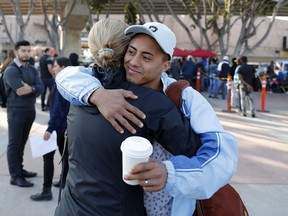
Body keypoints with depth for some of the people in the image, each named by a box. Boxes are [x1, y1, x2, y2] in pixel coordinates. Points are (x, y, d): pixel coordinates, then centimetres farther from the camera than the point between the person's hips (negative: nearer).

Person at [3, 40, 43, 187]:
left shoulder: (32, 69, 10)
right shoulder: (11, 70, -11)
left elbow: (40, 88, 0)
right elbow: (20, 90, -22)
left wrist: (30, 88, -18)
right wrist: (34, 88, -6)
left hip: (30, 110, 7)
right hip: (16, 111, -7)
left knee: (22, 142, 15)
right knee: (14, 143, -1)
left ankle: (19, 169, 25)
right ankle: (15, 176, 2)